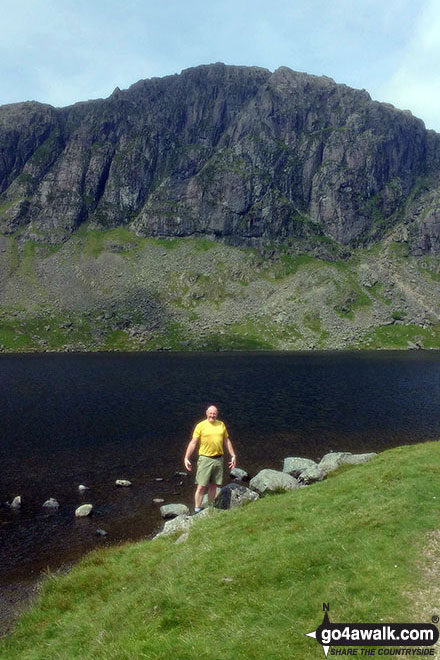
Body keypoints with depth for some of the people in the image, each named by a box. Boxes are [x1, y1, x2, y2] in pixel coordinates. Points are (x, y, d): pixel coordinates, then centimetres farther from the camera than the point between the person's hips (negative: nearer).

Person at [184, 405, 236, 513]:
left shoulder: (221, 424, 9)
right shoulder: (201, 425, -4)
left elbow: (227, 441, 16)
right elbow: (193, 443, -5)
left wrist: (233, 456, 13)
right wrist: (186, 458, -10)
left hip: (218, 459, 4)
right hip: (205, 459, -4)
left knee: (213, 485, 12)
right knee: (201, 487, -4)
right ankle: (197, 510, 3)